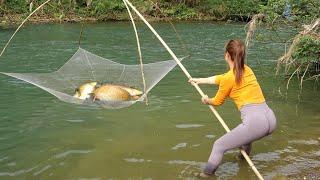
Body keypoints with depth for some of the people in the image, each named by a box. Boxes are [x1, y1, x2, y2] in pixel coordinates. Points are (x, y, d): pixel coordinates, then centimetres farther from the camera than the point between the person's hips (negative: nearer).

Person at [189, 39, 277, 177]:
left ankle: (206, 175, 13)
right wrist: (200, 80, 44)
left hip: (254, 122, -8)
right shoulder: (246, 69, 16)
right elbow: (219, 79, 32)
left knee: (219, 146, 4)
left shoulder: (229, 77, -6)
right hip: (271, 119, 9)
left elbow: (217, 101, 11)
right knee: (245, 133, 39)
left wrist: (207, 101, 34)